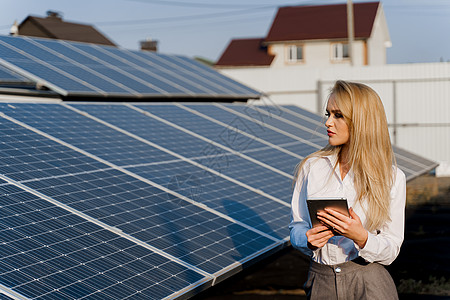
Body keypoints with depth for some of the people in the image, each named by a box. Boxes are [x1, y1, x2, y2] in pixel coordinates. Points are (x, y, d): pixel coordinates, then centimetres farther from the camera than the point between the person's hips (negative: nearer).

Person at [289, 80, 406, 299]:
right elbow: (297, 226, 6)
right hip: (321, 281, 2)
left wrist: (361, 237, -22)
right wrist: (308, 239, -15)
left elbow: (391, 250, -3)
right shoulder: (311, 167, 2)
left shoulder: (392, 178, -4)